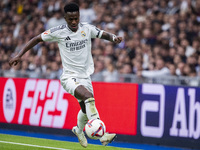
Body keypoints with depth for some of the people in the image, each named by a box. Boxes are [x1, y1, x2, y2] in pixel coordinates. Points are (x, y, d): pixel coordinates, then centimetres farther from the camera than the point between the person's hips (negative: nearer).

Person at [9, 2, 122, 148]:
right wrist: (19, 55, -1)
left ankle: (79, 130, 48)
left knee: (86, 110, 14)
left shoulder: (87, 29, -1)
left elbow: (104, 34, 10)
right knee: (89, 97, -31)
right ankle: (102, 134, -34)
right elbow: (36, 39, 2)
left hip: (85, 76, 5)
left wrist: (114, 37, -14)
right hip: (69, 76, -5)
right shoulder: (58, 32, -8)